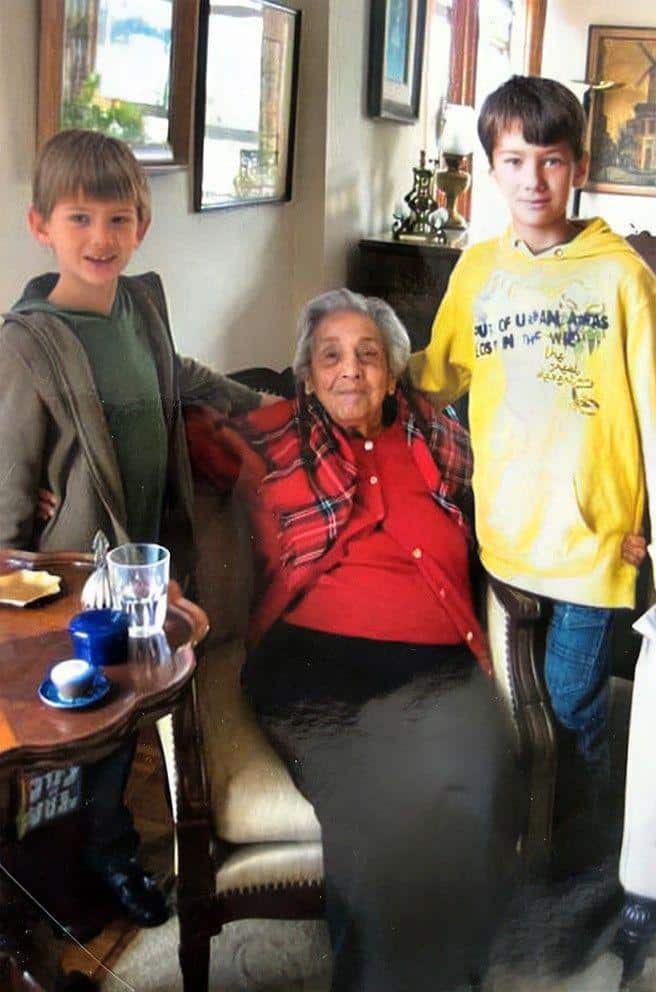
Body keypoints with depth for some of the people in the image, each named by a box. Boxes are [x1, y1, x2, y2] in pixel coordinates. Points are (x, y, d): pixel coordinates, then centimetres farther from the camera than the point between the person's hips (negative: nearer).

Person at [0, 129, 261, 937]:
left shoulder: (143, 302, 1)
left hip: (147, 557, 6)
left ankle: (109, 848, 38)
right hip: (76, 575, -6)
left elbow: (177, 375, 23)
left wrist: (257, 403, 28)